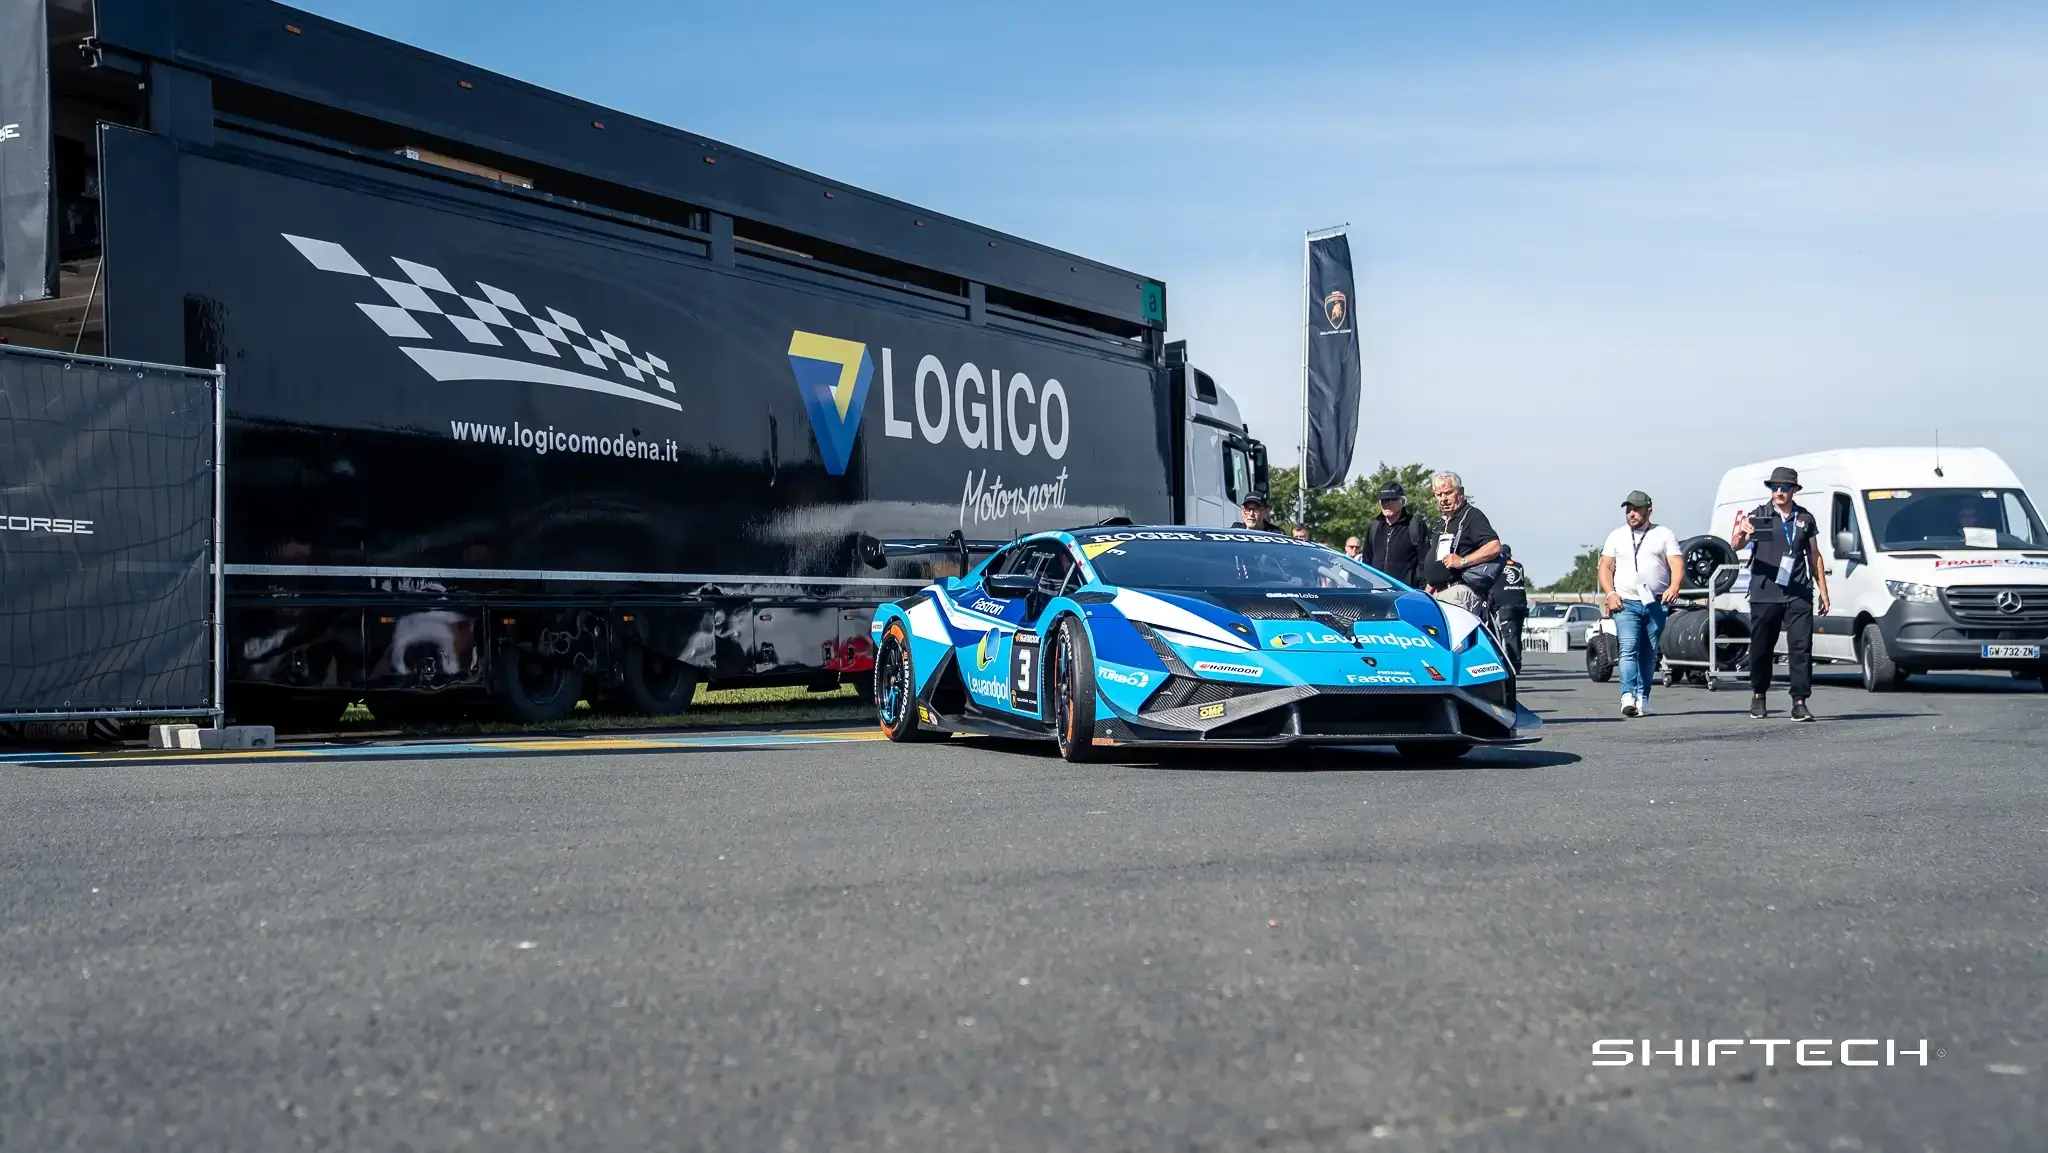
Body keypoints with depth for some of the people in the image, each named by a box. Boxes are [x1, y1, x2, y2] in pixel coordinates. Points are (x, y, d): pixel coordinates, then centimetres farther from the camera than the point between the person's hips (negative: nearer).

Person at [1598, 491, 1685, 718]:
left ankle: (1643, 698, 7)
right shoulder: (1616, 536, 15)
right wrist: (1610, 593, -6)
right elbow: (1605, 568, 10)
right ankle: (1629, 696, -27)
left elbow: (1677, 565, -1)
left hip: (1657, 603, 0)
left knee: (1649, 655, 2)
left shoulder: (1664, 535, 10)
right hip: (1626, 602, 0)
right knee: (1628, 649, -16)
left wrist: (1674, 587, -20)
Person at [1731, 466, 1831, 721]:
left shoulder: (1805, 518, 12)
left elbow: (1814, 556, 18)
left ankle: (1799, 702, -6)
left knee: (1801, 647, -6)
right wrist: (1741, 534, -35)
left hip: (1799, 594, 1)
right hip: (1765, 594, -1)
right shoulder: (1759, 515, 3)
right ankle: (1758, 696, 24)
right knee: (1761, 647, 7)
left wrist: (1823, 590, 12)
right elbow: (1736, 544, -11)